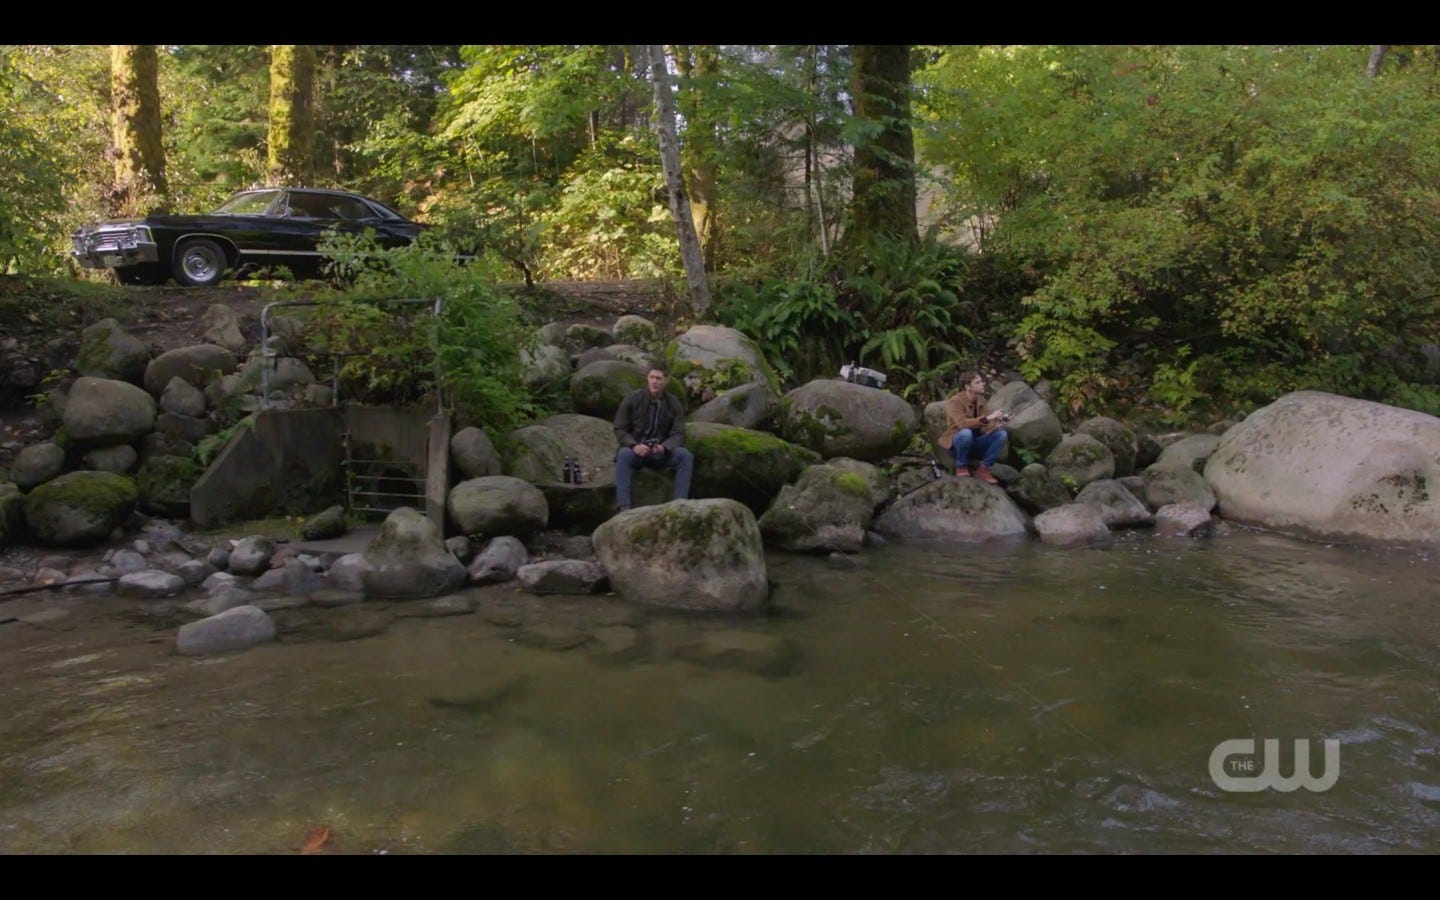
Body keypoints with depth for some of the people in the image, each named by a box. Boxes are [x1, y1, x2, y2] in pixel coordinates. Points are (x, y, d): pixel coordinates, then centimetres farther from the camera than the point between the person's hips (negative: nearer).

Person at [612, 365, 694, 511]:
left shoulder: (673, 403, -1)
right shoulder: (633, 398, -4)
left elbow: (678, 434, -3)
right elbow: (620, 429, -1)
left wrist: (664, 447, -25)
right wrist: (634, 445, -22)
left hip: (662, 451, 2)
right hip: (636, 449, -2)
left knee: (685, 455, -26)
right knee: (624, 454, -35)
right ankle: (624, 507, -40)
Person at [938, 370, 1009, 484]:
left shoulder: (980, 400, 3)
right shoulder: (955, 401, -18)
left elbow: (984, 425, 1)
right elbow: (962, 423, -34)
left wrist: (997, 420, -21)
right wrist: (988, 418, -38)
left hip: (975, 442, 6)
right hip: (956, 443, -6)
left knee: (1002, 434, -15)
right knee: (966, 433, -39)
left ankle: (982, 468, -8)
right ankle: (961, 466, -14)